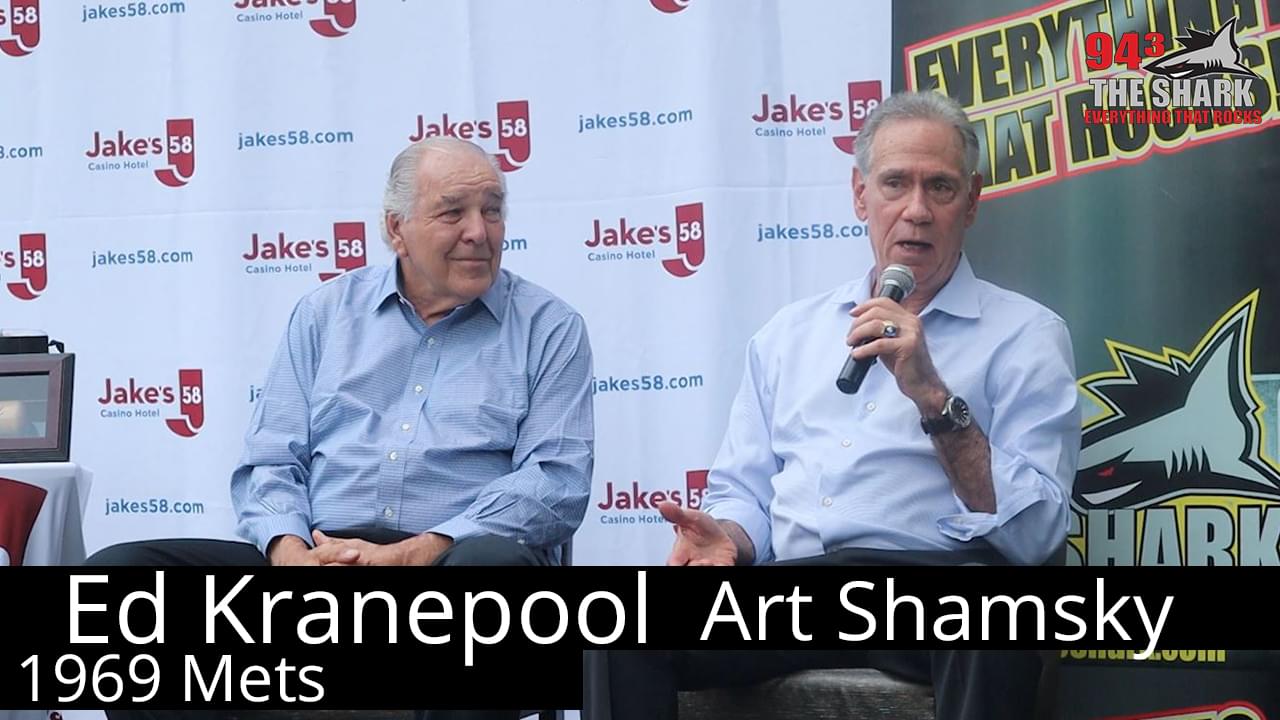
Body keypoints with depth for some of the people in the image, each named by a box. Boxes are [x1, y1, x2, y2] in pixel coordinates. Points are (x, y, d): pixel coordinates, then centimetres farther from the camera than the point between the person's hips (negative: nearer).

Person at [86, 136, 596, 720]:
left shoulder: (549, 328, 10)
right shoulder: (326, 312, 19)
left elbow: (556, 481, -2)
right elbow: (269, 462, 15)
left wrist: (410, 555, -15)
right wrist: (291, 554, -9)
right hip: (318, 557, 3)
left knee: (493, 562, -40)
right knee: (117, 569, -17)